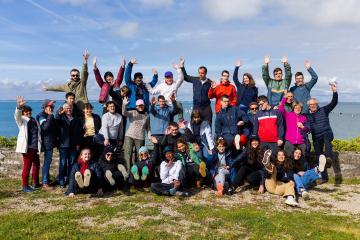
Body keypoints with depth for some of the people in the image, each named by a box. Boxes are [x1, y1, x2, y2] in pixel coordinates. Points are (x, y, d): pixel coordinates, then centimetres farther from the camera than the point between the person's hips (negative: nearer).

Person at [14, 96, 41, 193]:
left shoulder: (34, 120, 17)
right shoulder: (22, 120, 0)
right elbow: (17, 115, -23)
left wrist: (39, 146, 19)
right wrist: (19, 107, -42)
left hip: (35, 147, 7)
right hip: (27, 147, -7)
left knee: (36, 165, 14)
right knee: (27, 166, -4)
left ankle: (36, 183, 28)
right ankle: (25, 186, 4)